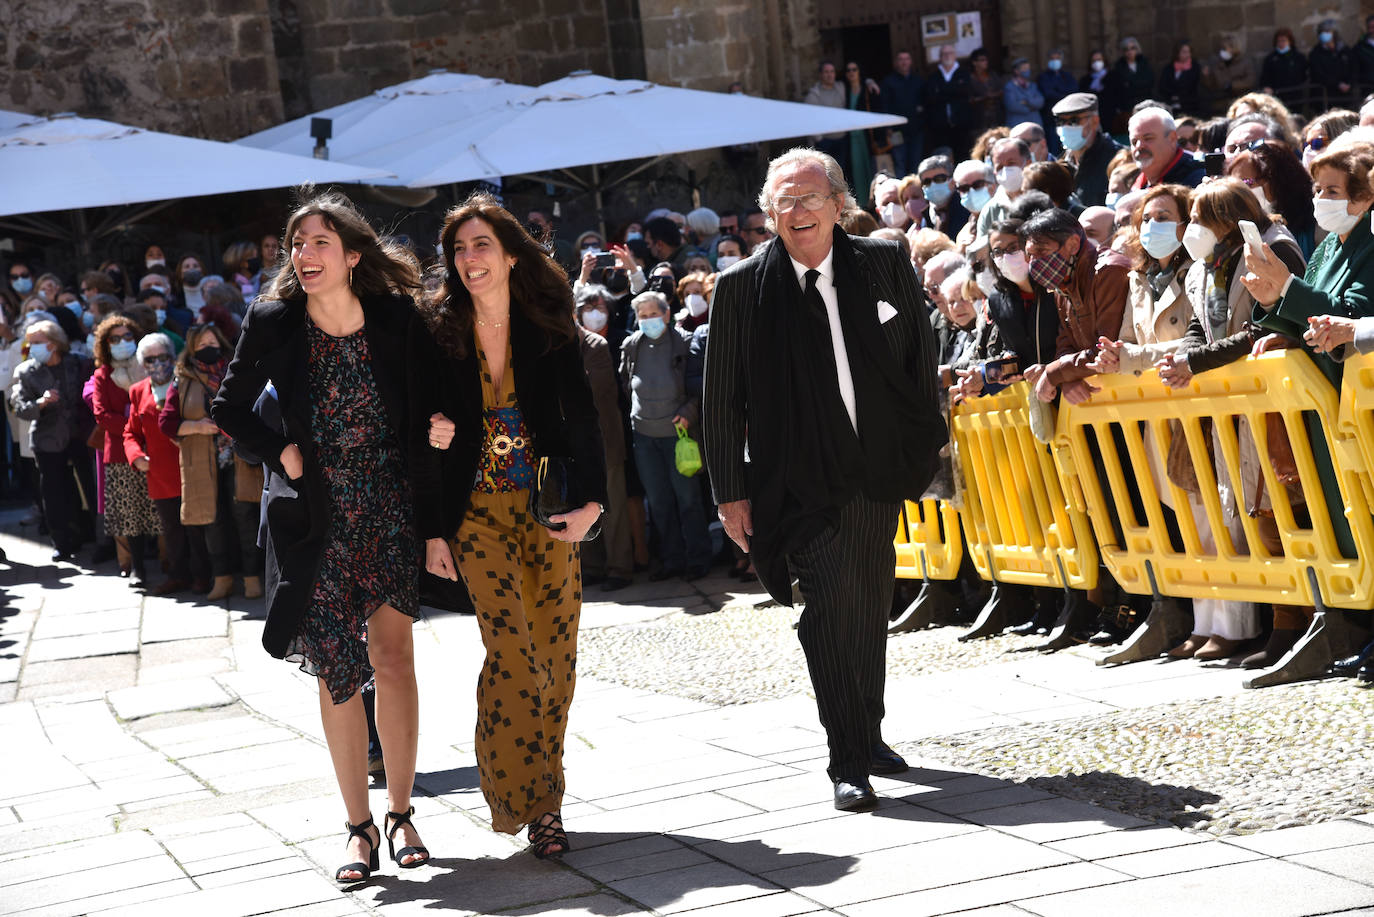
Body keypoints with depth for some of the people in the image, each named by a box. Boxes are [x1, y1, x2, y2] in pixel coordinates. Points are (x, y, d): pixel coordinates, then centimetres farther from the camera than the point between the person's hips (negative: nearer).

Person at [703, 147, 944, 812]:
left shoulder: (884, 264, 2)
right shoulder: (744, 287, -6)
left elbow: (920, 359, 11)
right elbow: (721, 400, -3)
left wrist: (926, 445, 8)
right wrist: (731, 492, -5)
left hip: (879, 473, 4)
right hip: (803, 482, -3)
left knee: (870, 609, 14)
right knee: (832, 612, -10)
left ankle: (868, 736, 30)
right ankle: (848, 763, -4)